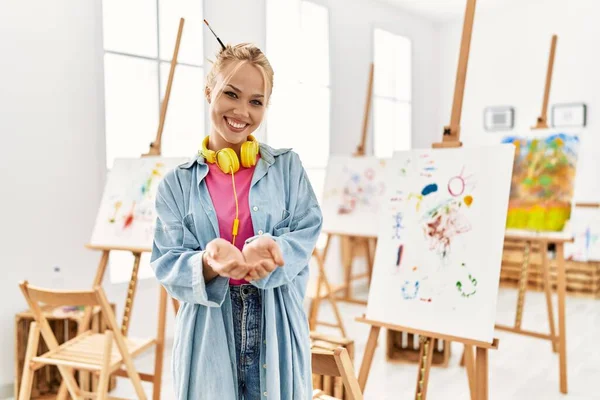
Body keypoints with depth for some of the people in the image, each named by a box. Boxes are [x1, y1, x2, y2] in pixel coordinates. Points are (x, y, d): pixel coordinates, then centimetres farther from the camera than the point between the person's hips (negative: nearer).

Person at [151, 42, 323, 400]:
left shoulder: (288, 166, 2)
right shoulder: (177, 184, 1)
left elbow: (307, 233, -5)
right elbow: (168, 265, -4)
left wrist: (269, 250, -26)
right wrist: (209, 263, -26)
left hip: (277, 333, 0)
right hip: (209, 338, 0)